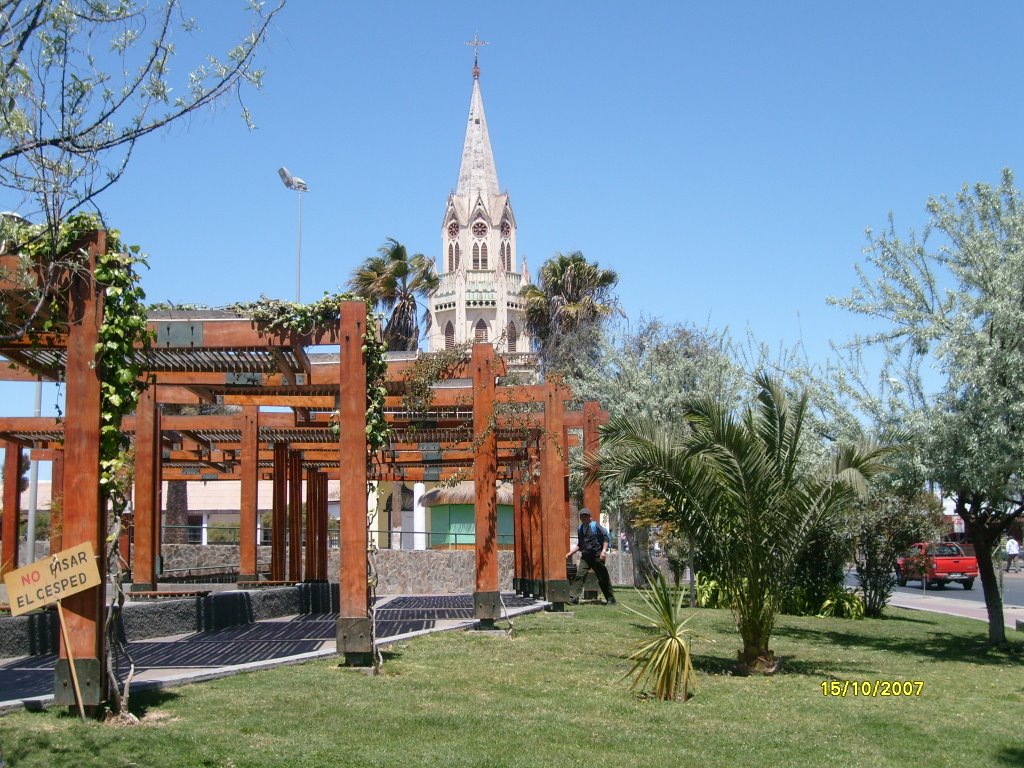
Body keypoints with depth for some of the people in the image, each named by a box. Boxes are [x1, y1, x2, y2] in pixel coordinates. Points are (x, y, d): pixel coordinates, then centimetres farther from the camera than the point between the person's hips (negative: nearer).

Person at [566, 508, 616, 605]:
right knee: (579, 575, -9)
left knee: (603, 578, 3)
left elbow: (606, 538, -8)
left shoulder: (595, 526, -6)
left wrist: (604, 551, -18)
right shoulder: (580, 529, 12)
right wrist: (570, 553, 14)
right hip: (585, 556, 5)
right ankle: (573, 598, -11)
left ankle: (611, 599, 14)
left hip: (597, 556, -5)